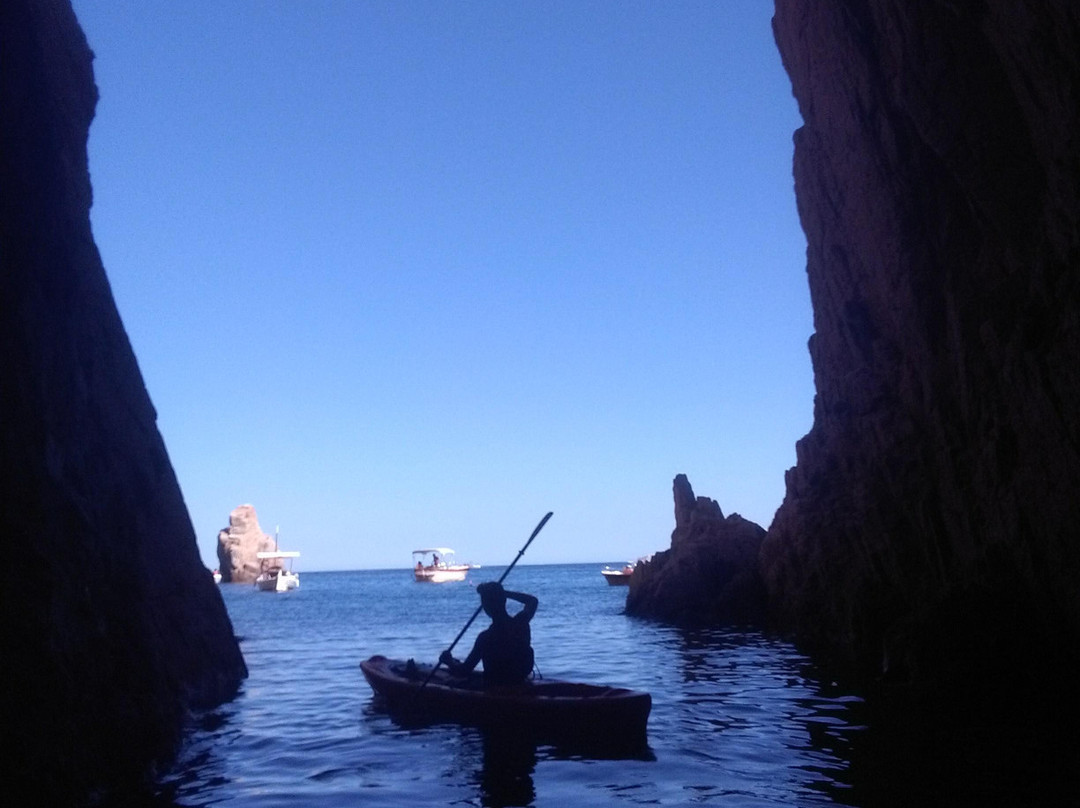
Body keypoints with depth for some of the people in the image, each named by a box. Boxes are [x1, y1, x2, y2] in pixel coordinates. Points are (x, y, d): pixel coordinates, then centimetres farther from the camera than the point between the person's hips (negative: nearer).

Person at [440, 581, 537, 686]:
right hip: (520, 683, 6)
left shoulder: (486, 637, -26)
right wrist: (501, 593, 7)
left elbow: (462, 671, -20)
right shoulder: (521, 622, -13)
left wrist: (449, 660, 1)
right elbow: (533, 601, 11)